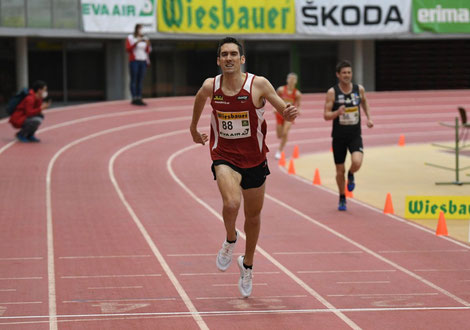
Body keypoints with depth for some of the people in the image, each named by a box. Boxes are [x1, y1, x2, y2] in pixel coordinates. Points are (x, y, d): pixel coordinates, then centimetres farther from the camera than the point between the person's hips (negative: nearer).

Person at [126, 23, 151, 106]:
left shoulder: (144, 38, 11)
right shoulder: (130, 38, -2)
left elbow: (148, 51, 11)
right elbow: (128, 49, -10)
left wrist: (148, 44, -10)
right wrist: (136, 43, -21)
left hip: (143, 61, 5)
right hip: (134, 61, -5)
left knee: (140, 81, 2)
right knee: (134, 80, -7)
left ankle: (139, 98, 1)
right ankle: (134, 99, -8)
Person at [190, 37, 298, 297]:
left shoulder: (259, 85, -12)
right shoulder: (211, 87, -7)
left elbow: (284, 111, -6)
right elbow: (200, 98, 17)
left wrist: (289, 114, -29)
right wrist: (194, 126, 29)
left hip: (254, 159, 1)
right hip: (224, 156, -1)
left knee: (253, 215, 15)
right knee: (231, 203, -29)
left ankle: (247, 265, 39)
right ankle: (230, 240, 4)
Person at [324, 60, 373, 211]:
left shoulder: (359, 89, -1)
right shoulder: (332, 92, -9)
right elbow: (326, 115, -10)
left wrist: (368, 118, 8)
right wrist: (337, 112, -29)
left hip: (355, 135, 1)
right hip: (339, 136, -1)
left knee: (357, 162, -24)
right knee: (340, 171, 6)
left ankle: (351, 175, 12)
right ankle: (342, 198, 29)